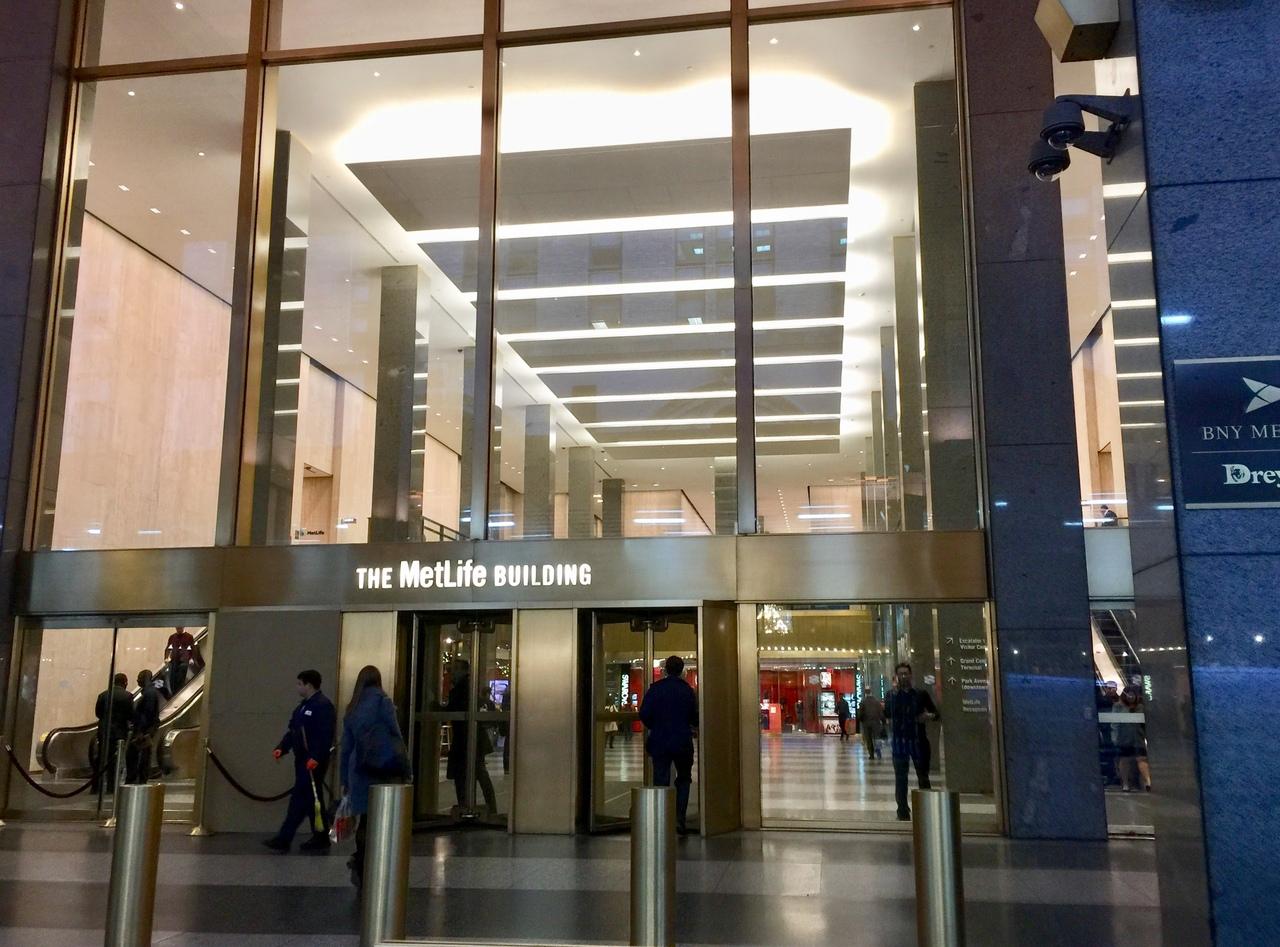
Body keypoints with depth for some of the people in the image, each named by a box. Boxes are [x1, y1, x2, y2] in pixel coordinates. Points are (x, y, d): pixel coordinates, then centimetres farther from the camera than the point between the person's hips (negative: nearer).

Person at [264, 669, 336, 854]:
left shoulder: (323, 706, -13)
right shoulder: (303, 706, 18)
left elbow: (325, 736, -21)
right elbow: (292, 731, 18)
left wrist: (316, 758, -27)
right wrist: (281, 748, 4)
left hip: (314, 762, -10)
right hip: (303, 759, 10)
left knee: (300, 799, -7)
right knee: (311, 798, 13)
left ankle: (284, 839, -5)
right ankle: (320, 839, 21)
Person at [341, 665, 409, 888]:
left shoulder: (352, 709, 14)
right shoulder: (382, 701, -2)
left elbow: (346, 747, 16)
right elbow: (395, 734, -5)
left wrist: (345, 781, 21)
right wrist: (404, 767, -2)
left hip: (359, 770, 6)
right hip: (384, 768, -6)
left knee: (365, 819, 12)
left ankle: (361, 867, 15)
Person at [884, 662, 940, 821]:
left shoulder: (921, 694, 4)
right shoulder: (892, 694, 3)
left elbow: (936, 713, 9)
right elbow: (887, 713, -14)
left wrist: (930, 715, -14)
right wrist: (895, 693, -22)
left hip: (919, 740, 0)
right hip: (899, 740, 0)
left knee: (923, 776, 6)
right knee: (900, 778, 1)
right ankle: (903, 811, 8)